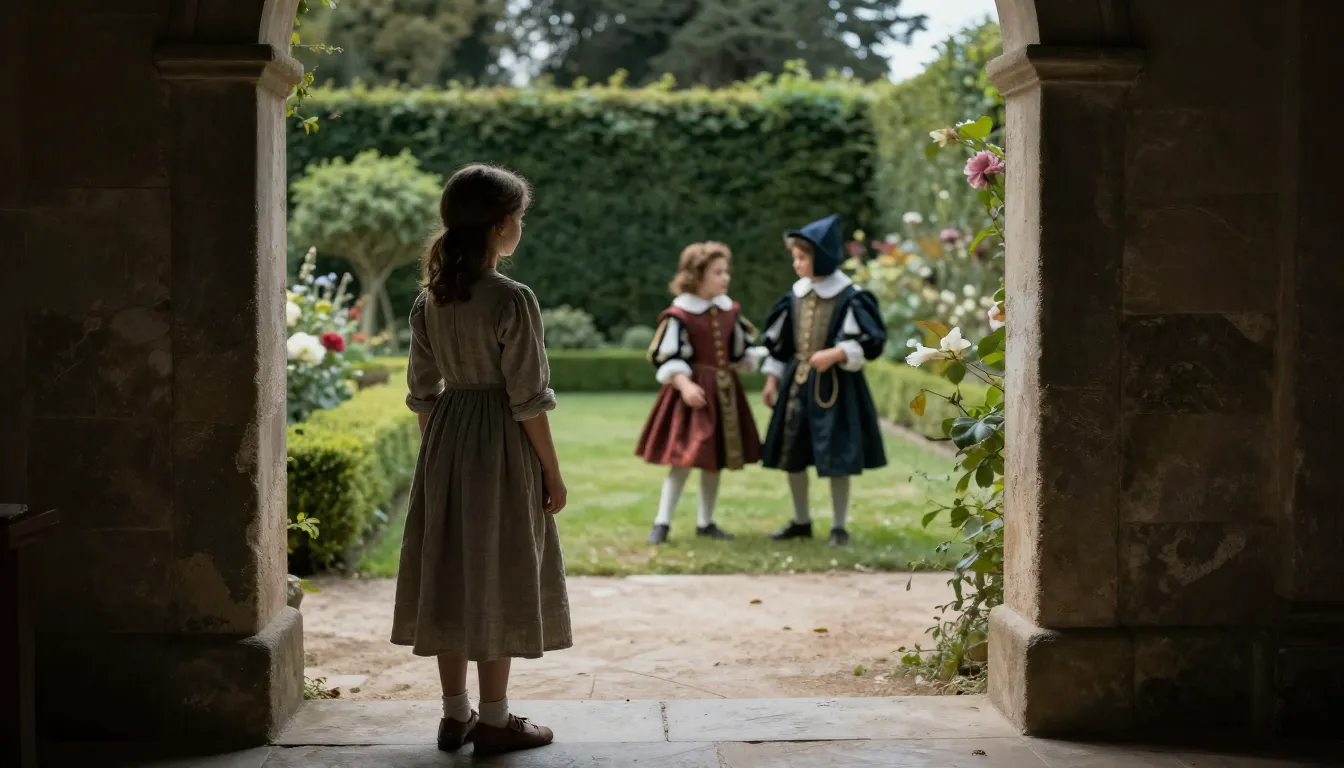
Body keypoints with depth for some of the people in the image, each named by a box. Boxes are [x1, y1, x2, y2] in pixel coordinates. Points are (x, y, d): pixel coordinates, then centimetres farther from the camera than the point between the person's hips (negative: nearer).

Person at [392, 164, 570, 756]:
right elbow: (528, 399, -14)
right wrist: (552, 473, -6)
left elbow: (422, 390, 9)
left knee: (450, 573, 10)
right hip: (501, 445, -6)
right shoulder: (512, 300, -15)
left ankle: (455, 716, 18)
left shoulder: (429, 300, 4)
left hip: (444, 442, 6)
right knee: (496, 577, 1)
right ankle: (494, 721, 8)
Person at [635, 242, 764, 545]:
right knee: (683, 458, -9)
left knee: (716, 461, 11)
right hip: (693, 391, -6)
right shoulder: (679, 315, -14)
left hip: (724, 391, 6)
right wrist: (685, 384, -27)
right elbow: (667, 358, -16)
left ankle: (705, 522, 21)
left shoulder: (730, 311, 6)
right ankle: (662, 523, -1)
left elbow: (741, 351, 18)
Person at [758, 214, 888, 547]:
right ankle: (801, 521, 25)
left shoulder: (850, 298, -13)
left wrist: (835, 354, -26)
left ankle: (839, 526, 11)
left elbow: (870, 343, -15)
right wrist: (772, 378, 10)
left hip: (835, 385, -6)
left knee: (837, 458, -2)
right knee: (791, 455, 10)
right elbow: (778, 341, 13)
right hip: (797, 382, 6)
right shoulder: (795, 295, 5)